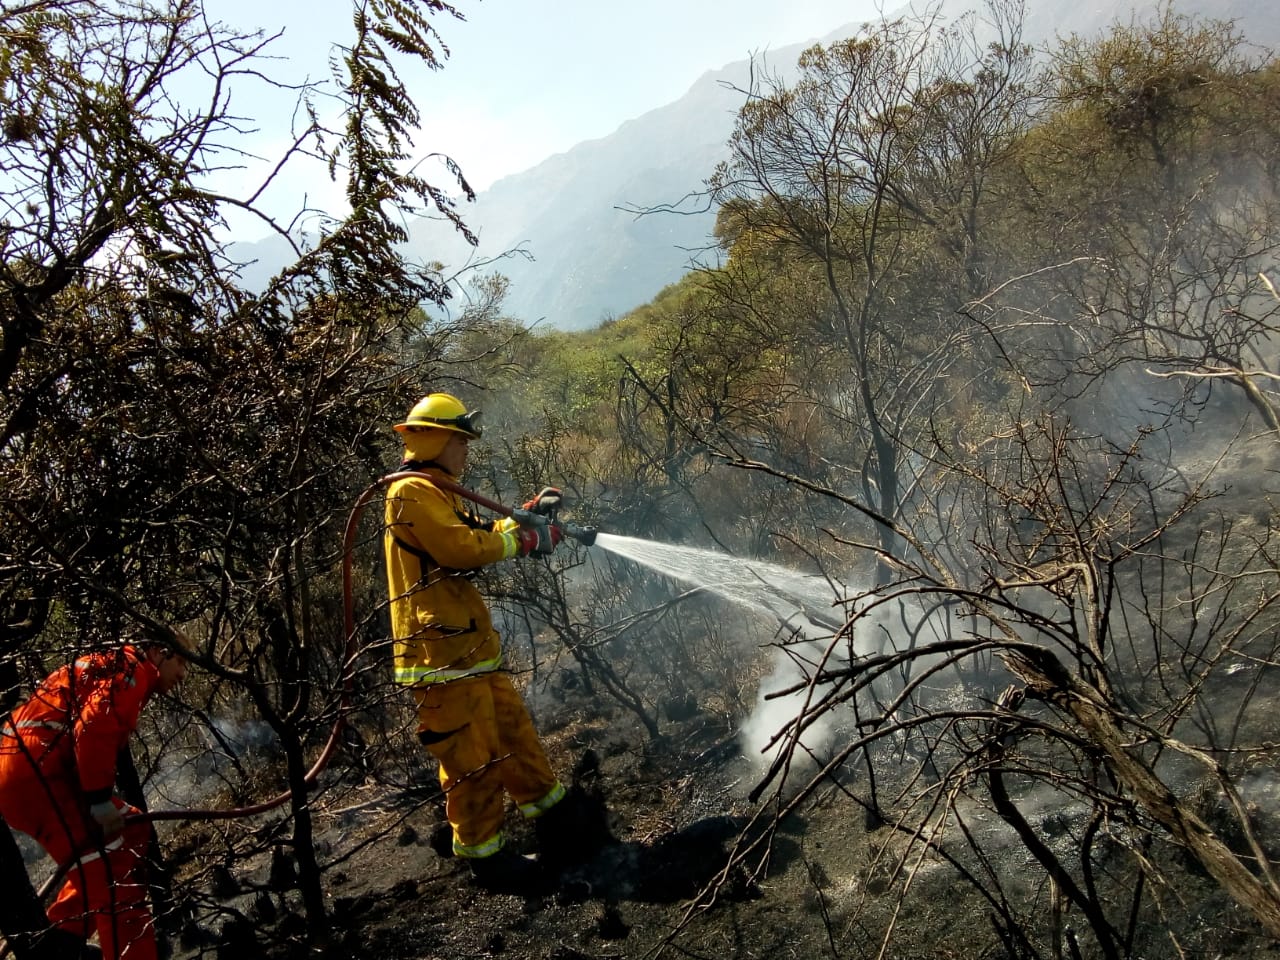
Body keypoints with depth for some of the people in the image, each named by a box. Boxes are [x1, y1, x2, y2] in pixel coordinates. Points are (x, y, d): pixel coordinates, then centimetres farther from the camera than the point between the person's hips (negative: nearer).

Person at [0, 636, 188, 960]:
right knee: (111, 864, -13)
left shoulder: (114, 670, 27)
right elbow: (93, 727, -19)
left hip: (29, 769, 10)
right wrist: (101, 799, -18)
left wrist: (98, 800, 13)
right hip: (35, 770, -10)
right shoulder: (132, 667, -4)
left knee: (133, 830, 16)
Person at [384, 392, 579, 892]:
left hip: (470, 649, 11)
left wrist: (531, 512, 11)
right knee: (473, 759, -1)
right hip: (441, 654, -11)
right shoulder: (413, 492, -14)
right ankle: (484, 855, 13)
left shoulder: (438, 494, 20)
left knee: (513, 729, 19)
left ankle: (553, 819, 33)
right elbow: (465, 548, -24)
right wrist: (520, 535, -10)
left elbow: (482, 534, 22)